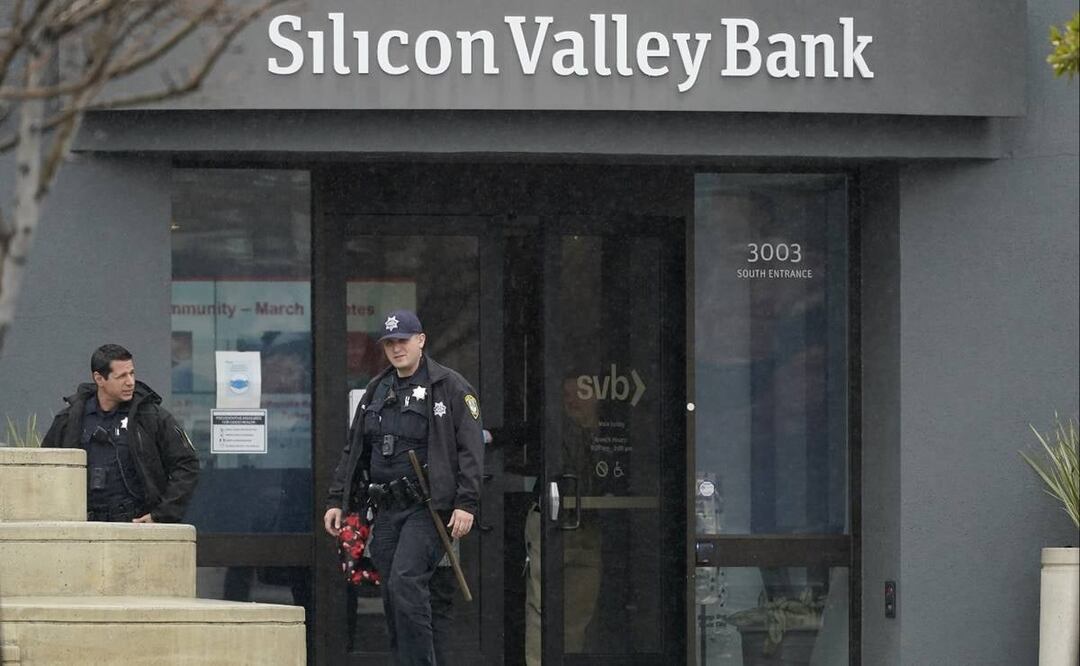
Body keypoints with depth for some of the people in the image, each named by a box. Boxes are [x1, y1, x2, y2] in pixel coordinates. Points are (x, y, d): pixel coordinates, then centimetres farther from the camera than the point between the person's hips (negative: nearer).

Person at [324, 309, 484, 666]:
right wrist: (337, 500, 14)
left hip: (427, 506, -7)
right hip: (386, 509, 7)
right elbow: (353, 450, 22)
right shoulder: (376, 391, 18)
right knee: (395, 600, 5)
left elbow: (471, 448, -7)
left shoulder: (450, 387, -1)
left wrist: (466, 503, -16)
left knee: (405, 582, -21)